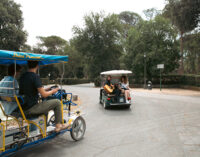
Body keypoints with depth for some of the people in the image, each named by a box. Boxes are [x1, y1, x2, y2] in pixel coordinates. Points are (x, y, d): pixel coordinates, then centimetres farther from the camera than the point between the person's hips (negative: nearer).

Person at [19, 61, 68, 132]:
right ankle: (58, 125, 12)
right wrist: (52, 91, 1)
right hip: (32, 108, -9)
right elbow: (43, 95, -18)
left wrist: (42, 89, 26)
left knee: (45, 104, 32)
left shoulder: (22, 77, 8)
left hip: (24, 108, 9)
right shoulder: (35, 76, -18)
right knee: (57, 102, 0)